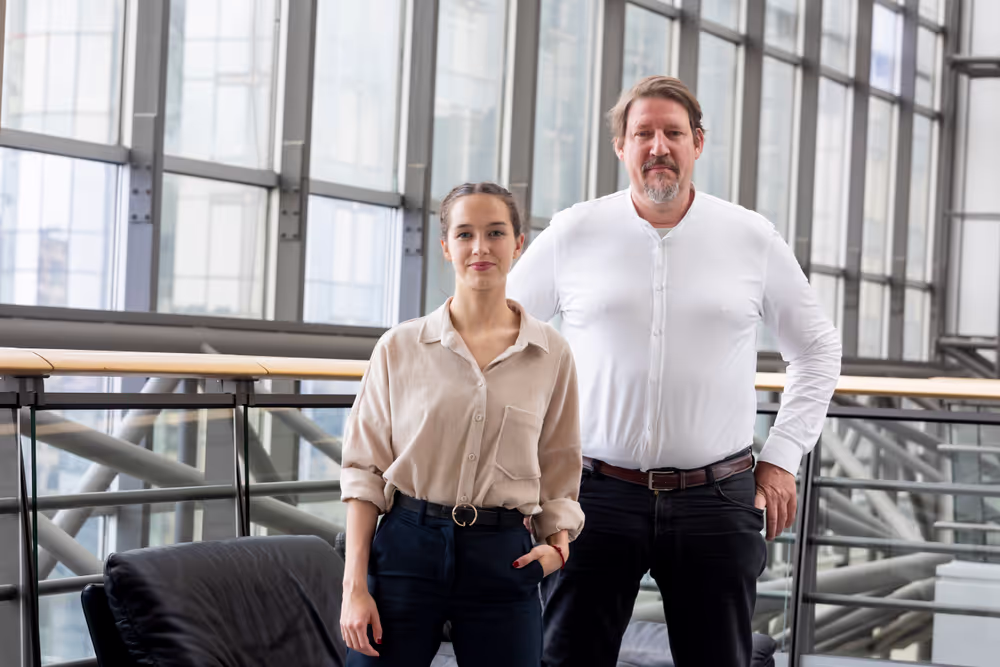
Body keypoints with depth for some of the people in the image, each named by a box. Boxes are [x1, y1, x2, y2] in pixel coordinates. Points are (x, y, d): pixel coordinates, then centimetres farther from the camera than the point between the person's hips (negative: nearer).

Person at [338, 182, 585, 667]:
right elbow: (364, 469, 2)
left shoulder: (551, 354, 5)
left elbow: (559, 475, 12)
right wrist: (355, 585, -5)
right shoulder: (400, 348, 2)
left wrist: (559, 542, -6)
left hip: (503, 559, 1)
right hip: (408, 549, -1)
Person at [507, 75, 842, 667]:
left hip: (716, 501, 1)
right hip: (596, 495, 0)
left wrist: (782, 458, 8)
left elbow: (817, 349, 16)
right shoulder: (572, 234, 2)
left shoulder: (754, 240, 5)